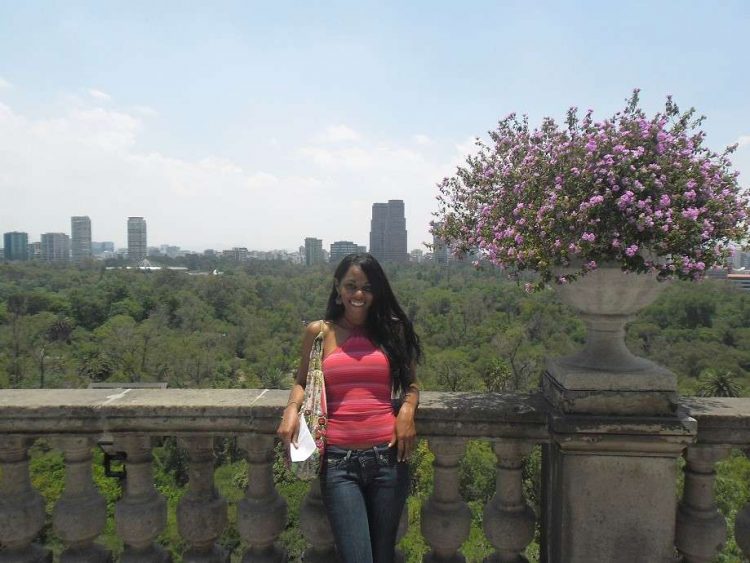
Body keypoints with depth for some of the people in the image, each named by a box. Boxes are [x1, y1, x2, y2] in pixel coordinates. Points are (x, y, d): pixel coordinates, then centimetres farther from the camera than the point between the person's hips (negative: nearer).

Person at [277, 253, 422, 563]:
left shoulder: (393, 329, 6)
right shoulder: (318, 332, 4)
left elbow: (411, 383, 14)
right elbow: (302, 381, 15)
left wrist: (407, 410, -7)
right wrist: (292, 409, -6)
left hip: (388, 457, 2)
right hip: (339, 460, -1)